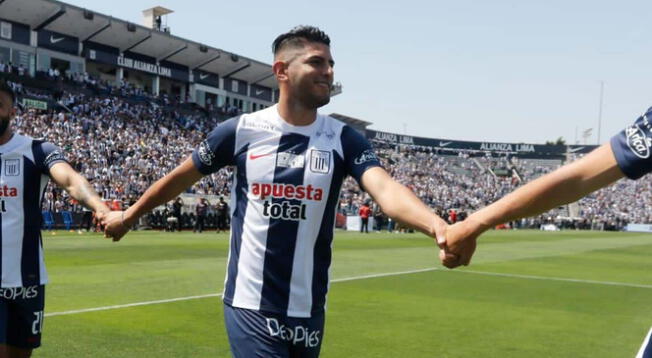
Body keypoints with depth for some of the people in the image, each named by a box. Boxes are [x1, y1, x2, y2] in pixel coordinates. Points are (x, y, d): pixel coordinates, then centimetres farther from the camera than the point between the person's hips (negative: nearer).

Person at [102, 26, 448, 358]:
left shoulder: (343, 139, -4)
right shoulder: (241, 130, -6)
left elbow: (386, 190, -21)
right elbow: (180, 178, 9)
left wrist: (437, 226, -41)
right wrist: (128, 217, 20)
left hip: (308, 311, 3)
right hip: (250, 307, -2)